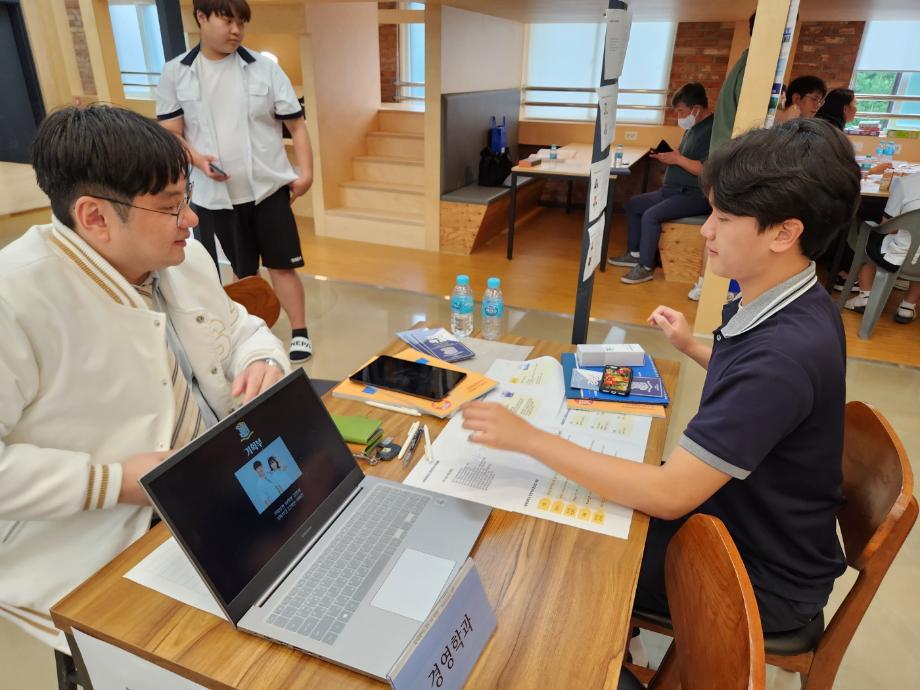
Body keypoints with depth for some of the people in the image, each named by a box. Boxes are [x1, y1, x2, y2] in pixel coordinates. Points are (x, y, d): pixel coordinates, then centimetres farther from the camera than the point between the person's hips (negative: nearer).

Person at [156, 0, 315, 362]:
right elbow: (170, 134, 2)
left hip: (268, 188, -1)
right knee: (241, 272, 11)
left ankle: (299, 333, 13)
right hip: (213, 195, 1)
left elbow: (296, 124, 2)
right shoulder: (176, 73, 2)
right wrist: (197, 158, -18)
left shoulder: (264, 68, 1)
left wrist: (305, 172, -8)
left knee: (281, 264, 2)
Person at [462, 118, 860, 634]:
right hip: (739, 513, 8)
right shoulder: (786, 306, -5)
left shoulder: (785, 349, -34)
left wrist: (529, 439, -33)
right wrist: (694, 349, 12)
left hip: (762, 577, -8)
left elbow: (669, 495, -34)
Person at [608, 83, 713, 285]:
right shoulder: (692, 128, 14)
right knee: (633, 205, 11)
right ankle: (634, 253, 16)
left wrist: (678, 159, -20)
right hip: (675, 190, 11)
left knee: (651, 216, -28)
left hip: (696, 196, -11)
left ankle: (646, 267, -16)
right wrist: (666, 157, 0)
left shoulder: (712, 130, -18)